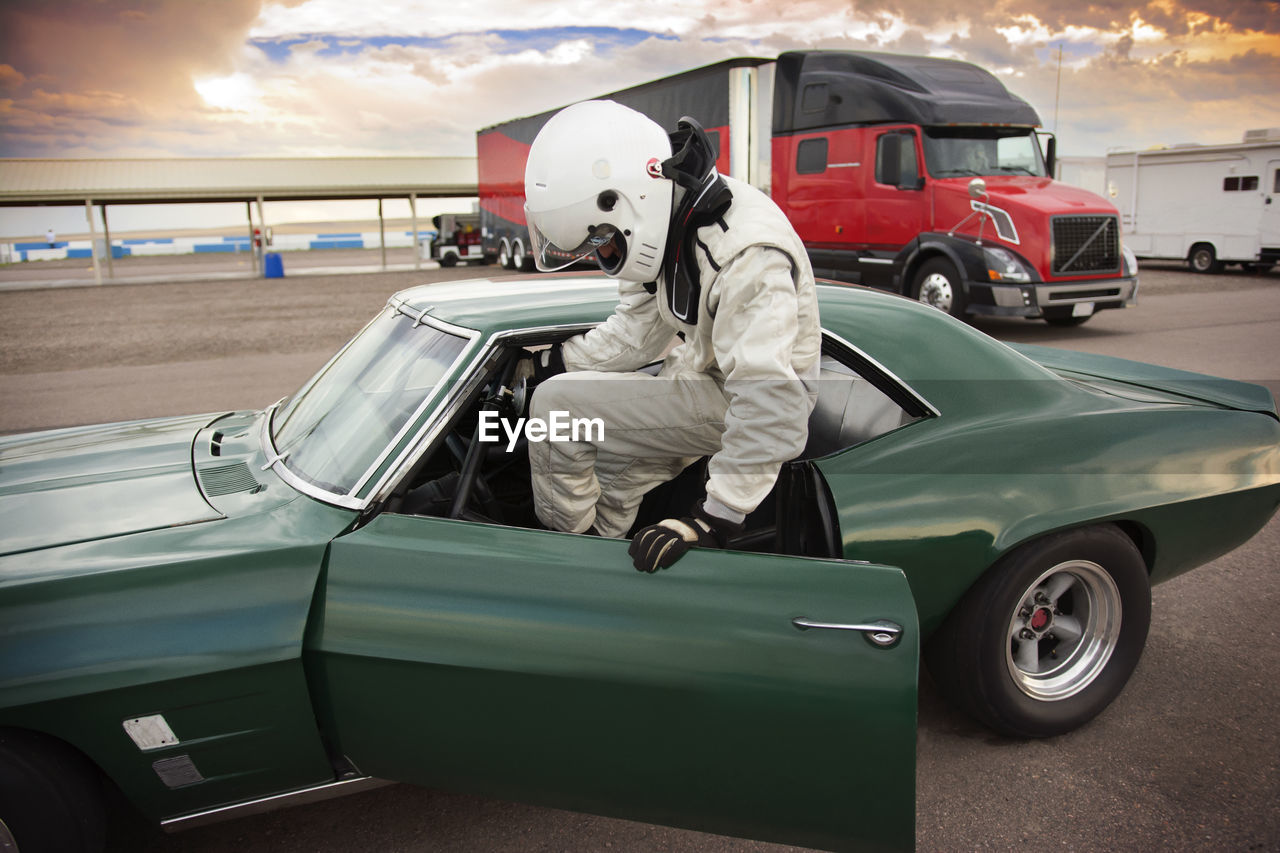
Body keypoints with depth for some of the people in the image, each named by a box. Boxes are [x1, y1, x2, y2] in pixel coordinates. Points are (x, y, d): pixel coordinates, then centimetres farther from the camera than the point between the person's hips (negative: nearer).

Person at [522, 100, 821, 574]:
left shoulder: (745, 257, -33)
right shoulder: (663, 218, -5)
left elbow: (770, 401, -35)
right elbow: (638, 329, 8)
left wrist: (717, 516, -34)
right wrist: (556, 362, 2)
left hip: (733, 402, -9)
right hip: (701, 369, 9)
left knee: (557, 407, -15)